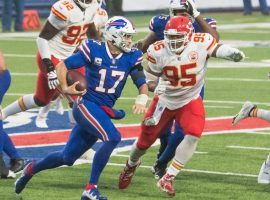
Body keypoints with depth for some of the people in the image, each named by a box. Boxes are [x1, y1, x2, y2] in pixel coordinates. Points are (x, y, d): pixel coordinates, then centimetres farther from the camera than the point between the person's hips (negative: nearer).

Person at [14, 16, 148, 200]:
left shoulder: (131, 57, -1)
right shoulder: (94, 50, -12)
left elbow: (142, 83, 2)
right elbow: (62, 65, -4)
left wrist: (142, 99, -19)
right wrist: (65, 88, -18)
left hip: (105, 110, 6)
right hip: (86, 104, -6)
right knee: (113, 138, -28)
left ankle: (31, 169, 37)